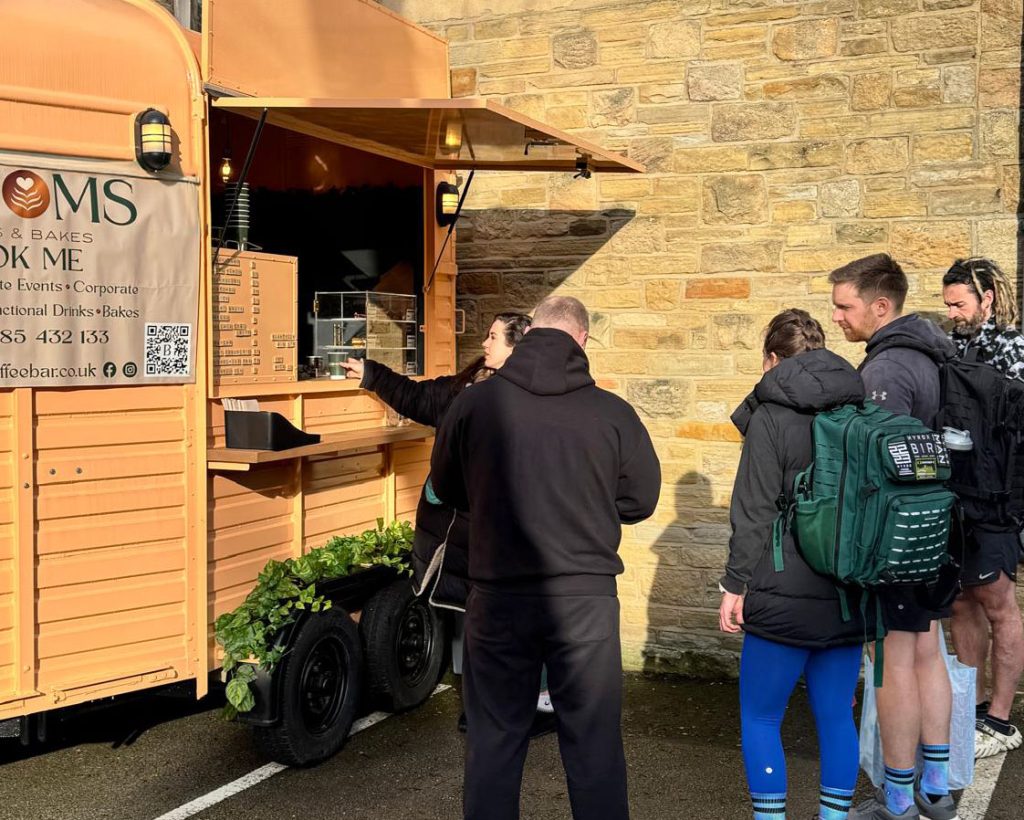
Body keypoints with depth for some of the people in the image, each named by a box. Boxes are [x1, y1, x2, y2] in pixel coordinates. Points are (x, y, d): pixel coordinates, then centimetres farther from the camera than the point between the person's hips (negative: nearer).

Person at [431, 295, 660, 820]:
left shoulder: (474, 403, -5)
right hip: (586, 595, -1)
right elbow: (641, 500, 2)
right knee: (594, 743, 11)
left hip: (498, 596, 1)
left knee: (494, 741, 14)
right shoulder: (612, 413, -8)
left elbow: (445, 487, 9)